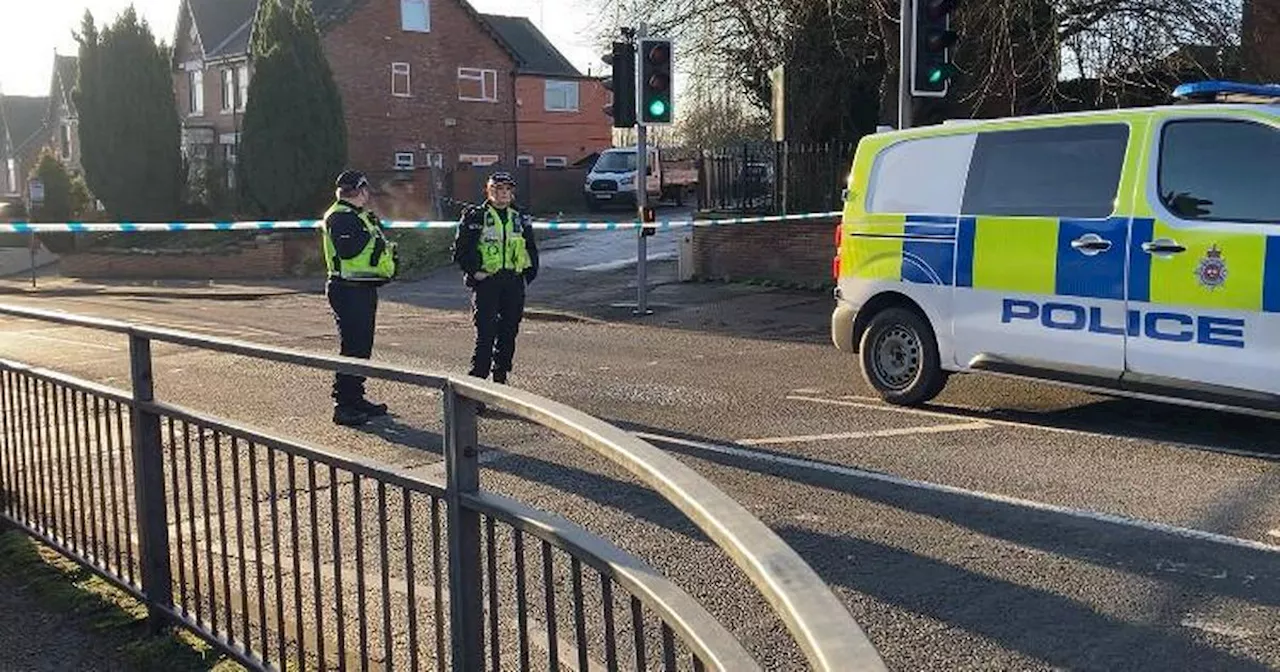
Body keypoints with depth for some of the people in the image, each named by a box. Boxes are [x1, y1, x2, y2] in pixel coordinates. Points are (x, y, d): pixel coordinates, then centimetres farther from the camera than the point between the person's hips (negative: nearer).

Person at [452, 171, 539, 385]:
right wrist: (474, 271, -11)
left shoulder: (519, 220, 15)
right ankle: (478, 377, -4)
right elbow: (460, 249, -3)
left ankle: (500, 377, 19)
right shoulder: (475, 217, 0)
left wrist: (528, 275, 11)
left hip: (514, 282, 5)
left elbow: (532, 250, 22)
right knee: (486, 333, -10)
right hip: (486, 281, -5)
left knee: (509, 331, 7)